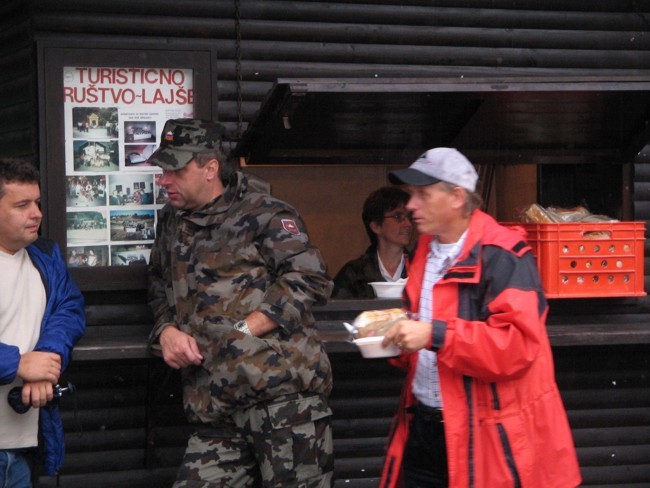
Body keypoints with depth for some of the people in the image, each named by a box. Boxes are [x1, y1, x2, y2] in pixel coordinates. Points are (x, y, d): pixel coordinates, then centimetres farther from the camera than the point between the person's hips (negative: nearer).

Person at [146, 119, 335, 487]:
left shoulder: (263, 215, -1)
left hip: (283, 391, -7)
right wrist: (167, 331, 9)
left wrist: (242, 330, -14)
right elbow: (160, 294, 32)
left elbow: (310, 280, -11)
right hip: (217, 413, 7)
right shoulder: (173, 225, 22)